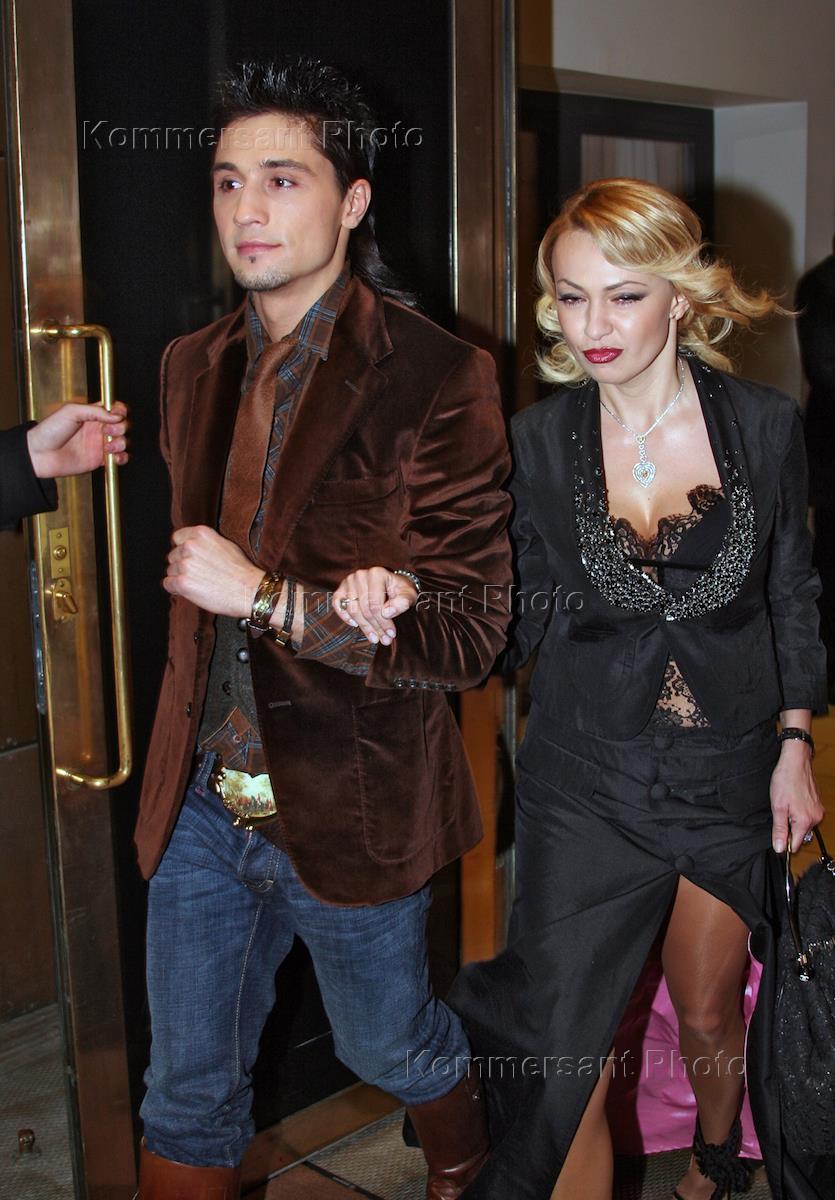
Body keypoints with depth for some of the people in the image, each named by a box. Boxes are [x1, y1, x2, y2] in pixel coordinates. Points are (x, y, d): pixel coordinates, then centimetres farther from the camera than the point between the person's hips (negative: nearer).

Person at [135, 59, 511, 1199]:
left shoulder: (437, 377, -15)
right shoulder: (193, 366, 4)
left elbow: (468, 634, -16)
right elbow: (197, 563, 8)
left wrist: (268, 597, -23)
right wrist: (330, 607, -14)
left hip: (351, 806, -3)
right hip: (202, 802, 4)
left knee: (392, 1049, 22)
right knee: (187, 1094, 15)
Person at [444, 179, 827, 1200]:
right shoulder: (537, 441, -6)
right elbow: (521, 619, -5)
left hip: (731, 773, 1)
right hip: (586, 781, -1)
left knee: (709, 1014, 21)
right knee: (565, 1057, -1)